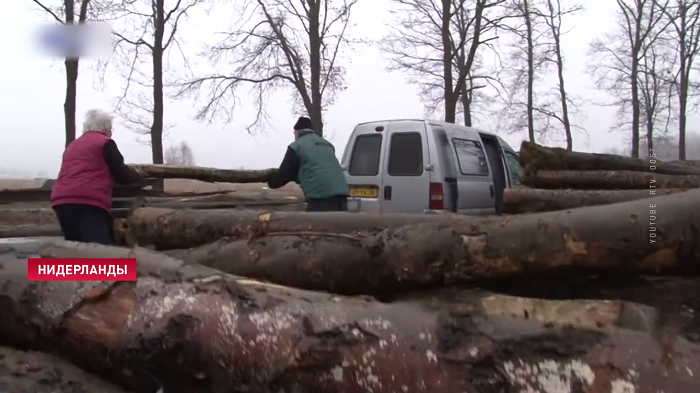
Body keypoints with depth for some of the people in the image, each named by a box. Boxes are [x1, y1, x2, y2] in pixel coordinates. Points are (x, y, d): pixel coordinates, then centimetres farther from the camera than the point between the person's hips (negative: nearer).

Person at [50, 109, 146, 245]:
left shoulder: (72, 146, 27)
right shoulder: (105, 142, 6)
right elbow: (121, 175, 5)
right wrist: (137, 174, 25)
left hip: (62, 201, 8)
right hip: (88, 202, -7)